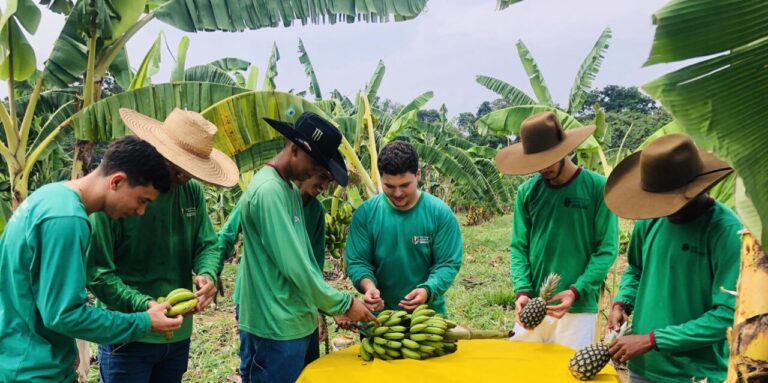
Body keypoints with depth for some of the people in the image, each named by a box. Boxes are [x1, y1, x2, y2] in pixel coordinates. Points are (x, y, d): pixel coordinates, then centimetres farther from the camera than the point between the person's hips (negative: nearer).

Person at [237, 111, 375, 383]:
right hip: (278, 328, -9)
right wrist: (343, 304, -14)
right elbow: (293, 266, -23)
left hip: (294, 322, 9)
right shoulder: (268, 190, -19)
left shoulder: (290, 188, 11)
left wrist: (327, 305, 9)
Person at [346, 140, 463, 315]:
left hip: (429, 312, 0)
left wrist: (427, 291, -28)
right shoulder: (365, 213, -9)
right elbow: (357, 261, -7)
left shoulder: (440, 213, -11)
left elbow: (448, 264, -11)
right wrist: (368, 286, -27)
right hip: (379, 312, 1)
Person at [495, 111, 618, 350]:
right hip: (532, 306, 3)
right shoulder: (527, 191, 3)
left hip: (578, 308, -3)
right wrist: (522, 291, -10)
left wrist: (576, 292, -16)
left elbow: (607, 249, -5)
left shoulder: (597, 188, -5)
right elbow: (519, 247, 5)